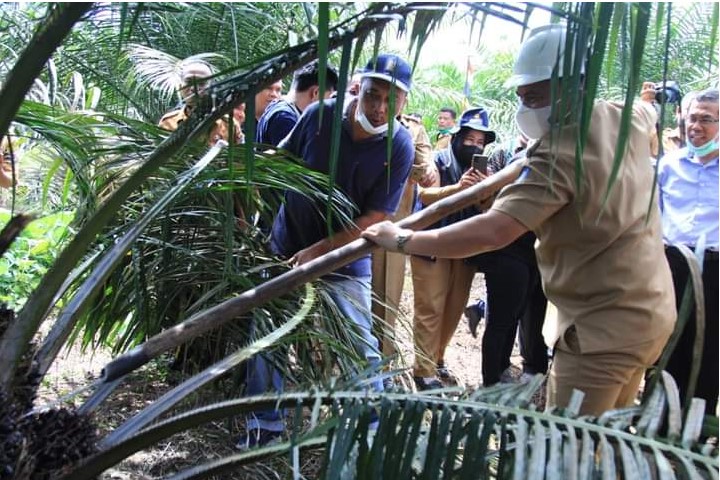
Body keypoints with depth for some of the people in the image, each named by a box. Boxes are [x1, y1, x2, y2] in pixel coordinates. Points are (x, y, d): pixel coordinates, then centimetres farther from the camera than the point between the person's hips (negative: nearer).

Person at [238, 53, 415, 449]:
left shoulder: (400, 147, -16)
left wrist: (319, 251, -21)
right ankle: (265, 423, 26)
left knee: (362, 349, 2)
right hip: (287, 246, 2)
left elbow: (374, 218, -17)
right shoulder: (320, 115, -12)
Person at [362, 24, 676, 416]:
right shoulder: (627, 119, 2)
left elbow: (493, 231, -34)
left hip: (603, 327, -9)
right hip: (651, 311, 9)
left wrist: (403, 240, -27)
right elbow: (651, 110, 31)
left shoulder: (559, 154, -23)